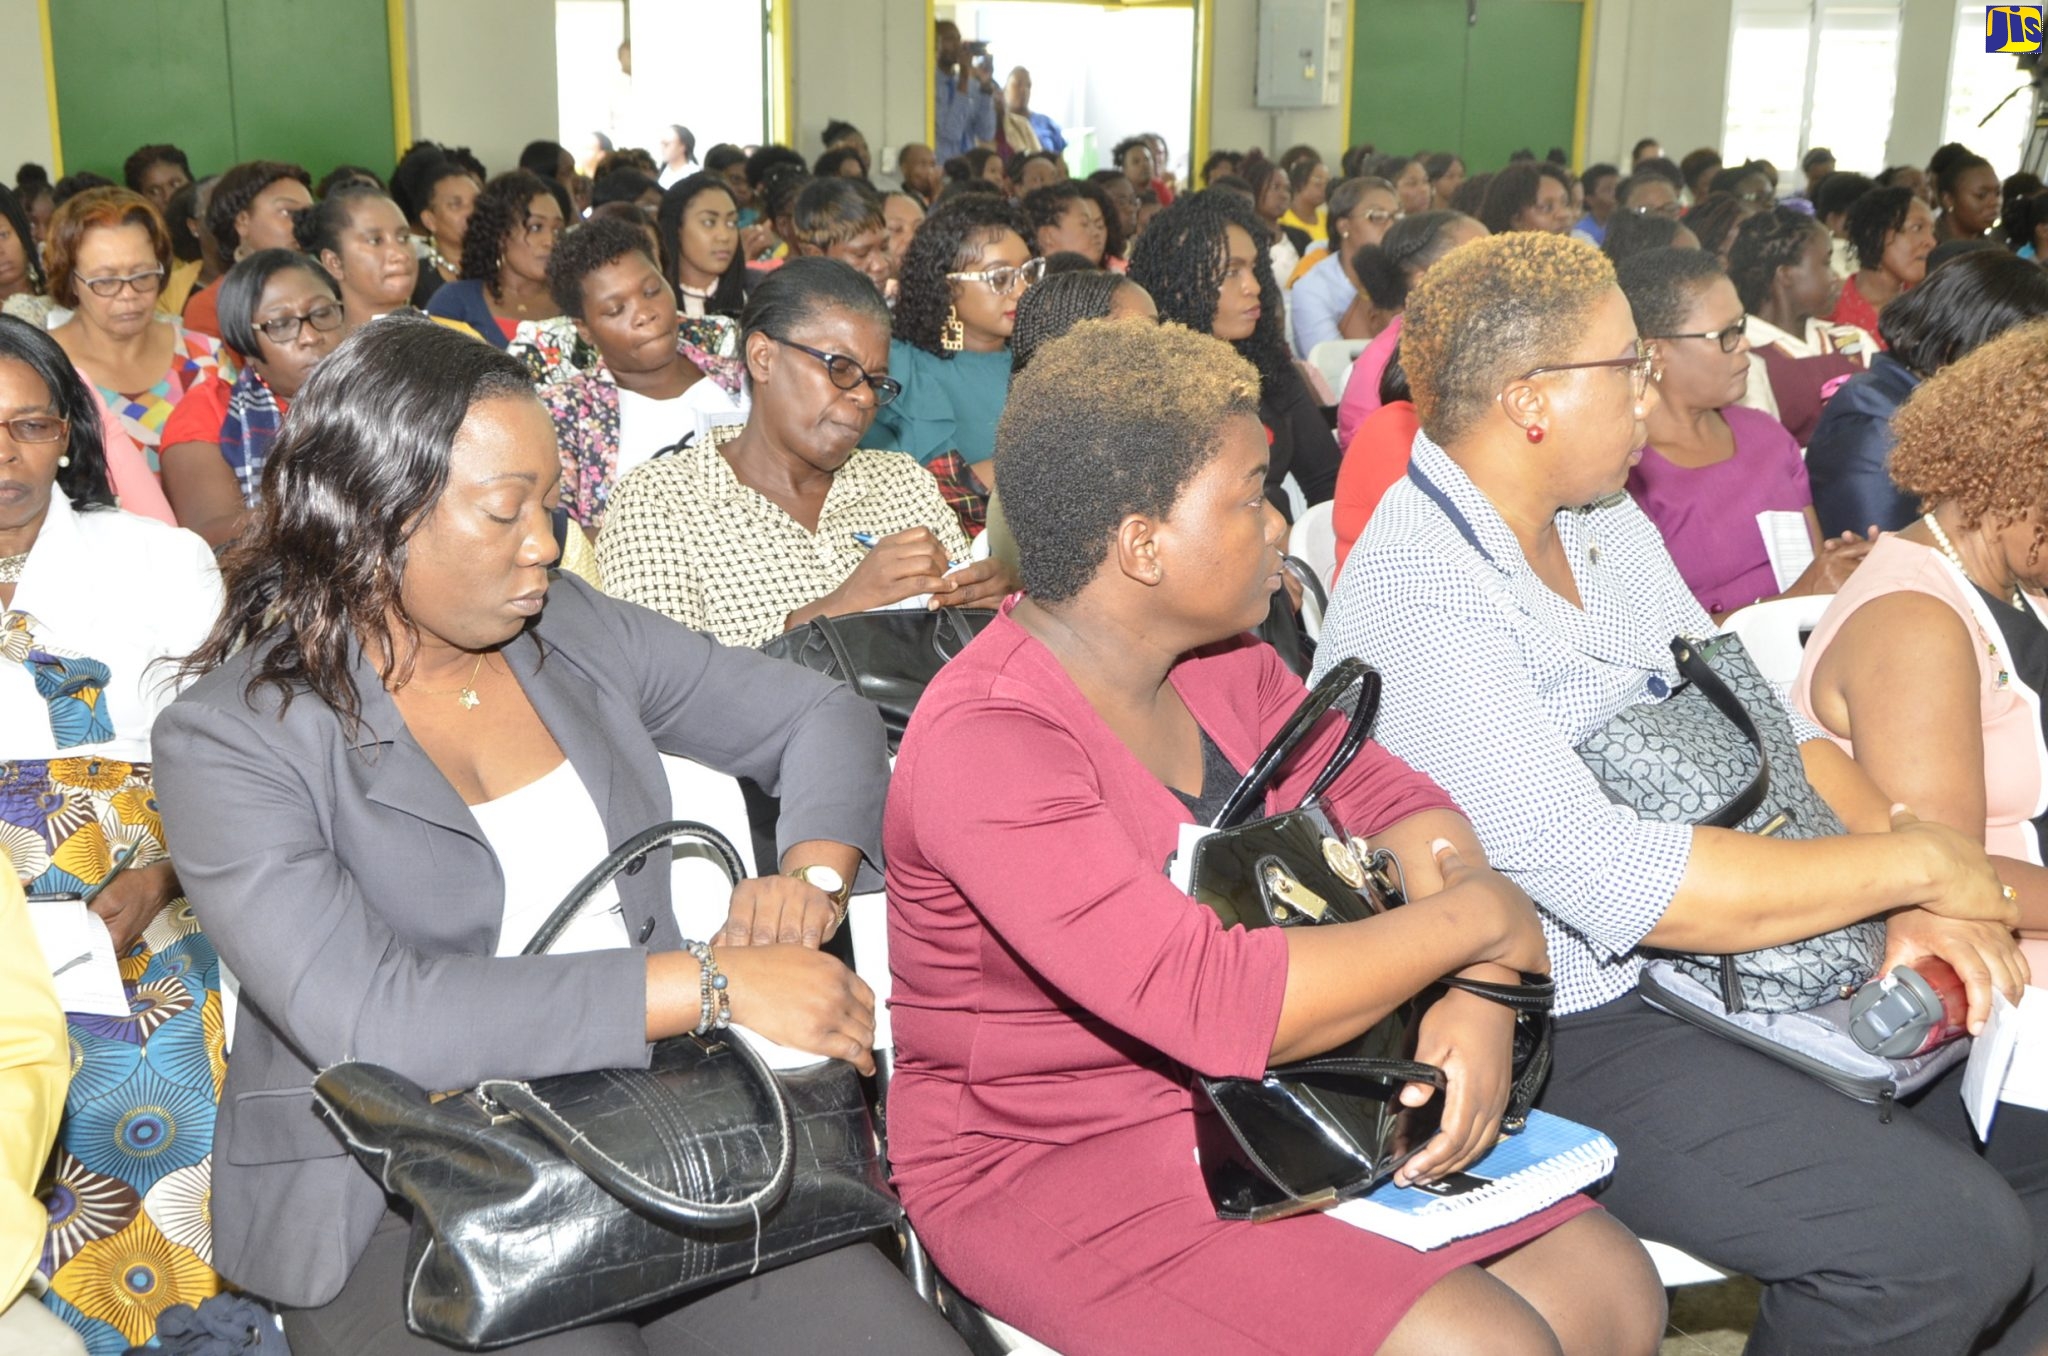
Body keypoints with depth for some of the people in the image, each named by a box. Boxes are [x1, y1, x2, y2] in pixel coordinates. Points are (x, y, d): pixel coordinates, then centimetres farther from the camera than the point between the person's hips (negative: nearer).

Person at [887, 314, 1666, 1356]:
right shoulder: (985, 747, -25)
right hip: (1051, 1167, -8)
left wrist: (1479, 997, -14)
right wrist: (1475, 920, -18)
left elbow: (1391, 801, 6)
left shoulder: (1223, 663, 3)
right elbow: (1217, 1001, -31)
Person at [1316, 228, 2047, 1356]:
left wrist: (1916, 903, -8)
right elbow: (1610, 882, -28)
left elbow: (1762, 728, 10)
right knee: (1944, 1239, -19)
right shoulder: (1416, 596, -22)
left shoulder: (1609, 524, 8)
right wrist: (1909, 863, -18)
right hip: (1557, 1040, -9)